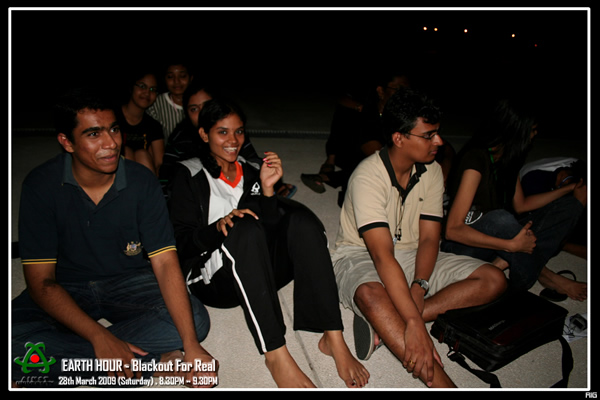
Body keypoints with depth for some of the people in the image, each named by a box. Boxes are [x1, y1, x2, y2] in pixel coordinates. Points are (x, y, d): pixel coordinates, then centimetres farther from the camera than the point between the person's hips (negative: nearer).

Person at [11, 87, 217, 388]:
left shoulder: (142, 182, -13)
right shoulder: (41, 185, -14)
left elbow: (165, 264, -18)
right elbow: (40, 281, -16)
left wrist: (192, 346, -30)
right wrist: (101, 338, -30)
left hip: (129, 284, 1)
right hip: (66, 289, -1)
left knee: (195, 318, -25)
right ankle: (152, 365, -22)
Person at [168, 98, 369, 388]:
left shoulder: (252, 172, 13)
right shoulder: (189, 176, 1)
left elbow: (272, 231, 3)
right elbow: (181, 242, -7)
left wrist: (267, 190, -13)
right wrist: (220, 227, -26)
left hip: (257, 274, 4)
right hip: (211, 278, -4)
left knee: (300, 218, -22)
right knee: (246, 227, -34)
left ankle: (333, 339, -30)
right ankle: (274, 354, -38)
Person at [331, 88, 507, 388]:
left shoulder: (432, 172, -3)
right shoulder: (368, 177, -23)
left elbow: (429, 239, -5)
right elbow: (382, 256, -32)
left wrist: (419, 286, -25)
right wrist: (414, 323, -39)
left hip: (411, 255, 6)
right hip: (360, 257, -6)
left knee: (494, 280, -12)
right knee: (371, 294, -42)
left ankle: (385, 325, -27)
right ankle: (443, 385, -39)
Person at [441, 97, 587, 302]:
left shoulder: (508, 158, 6)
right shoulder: (476, 158, -22)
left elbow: (520, 205, 19)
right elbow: (453, 229, -29)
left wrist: (570, 188, 18)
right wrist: (511, 245, -32)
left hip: (496, 233, 9)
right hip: (465, 244, -9)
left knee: (568, 208, 1)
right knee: (500, 218, -40)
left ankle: (503, 263, -17)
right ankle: (542, 274, -12)